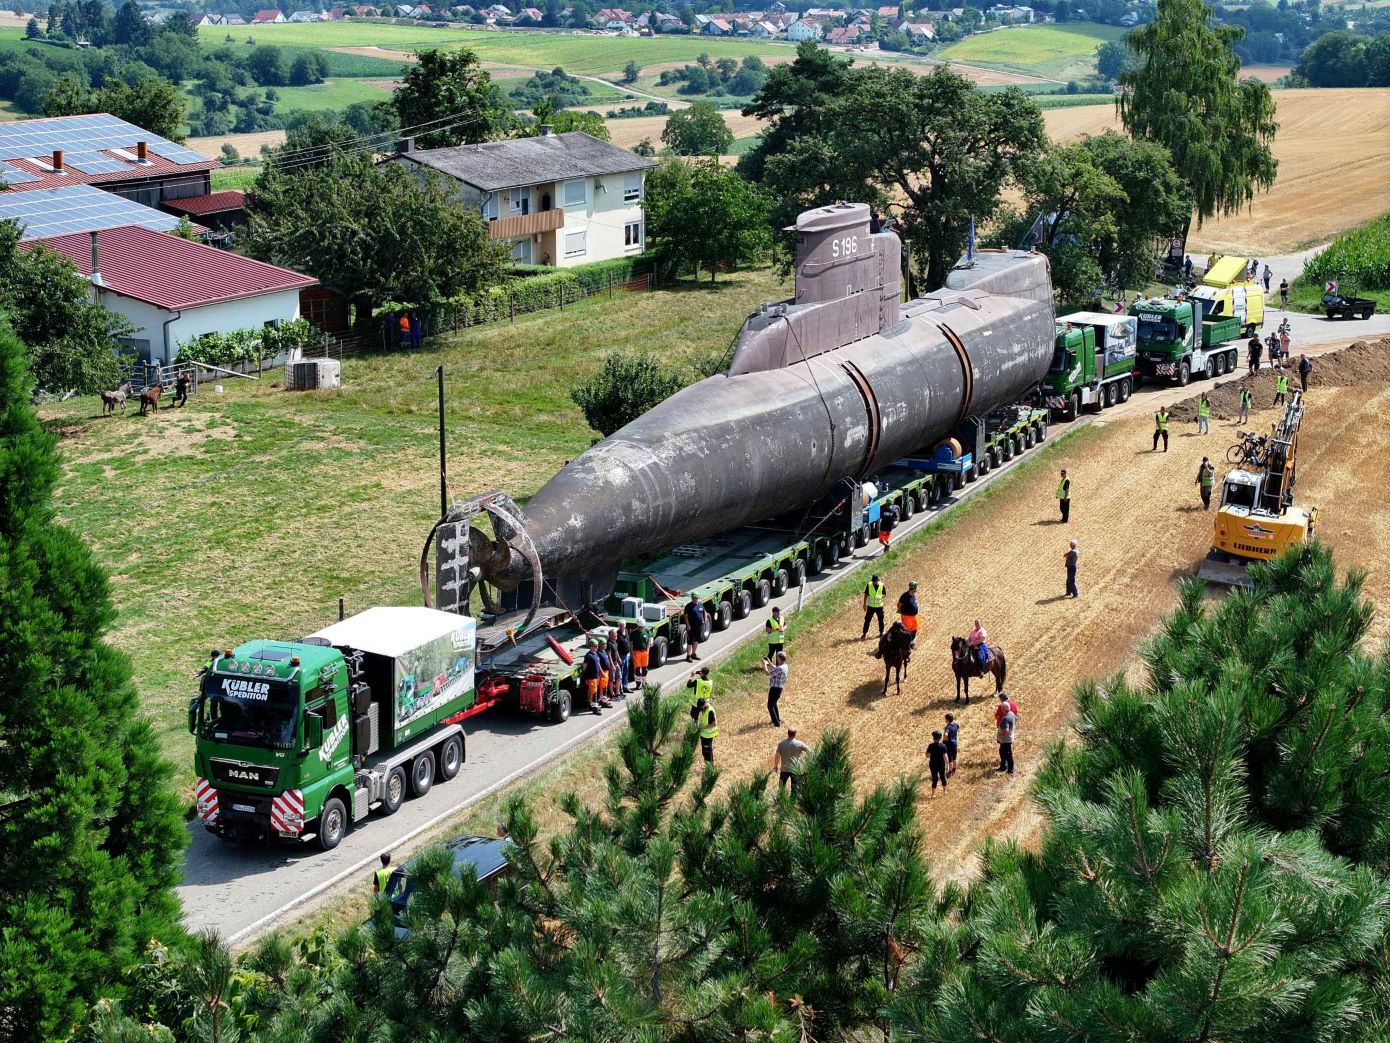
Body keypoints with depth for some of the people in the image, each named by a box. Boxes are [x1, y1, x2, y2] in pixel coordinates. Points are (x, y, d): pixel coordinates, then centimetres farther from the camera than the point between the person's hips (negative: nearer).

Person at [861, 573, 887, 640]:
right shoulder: (869, 585, -9)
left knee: (880, 620, 11)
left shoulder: (881, 585, -8)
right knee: (867, 620, 2)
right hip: (871, 606, 0)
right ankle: (864, 634, 11)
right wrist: (864, 604, -1)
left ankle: (881, 633, 27)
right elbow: (866, 594, 0)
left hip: (879, 606, 0)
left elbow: (885, 594, 3)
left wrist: (880, 598, -18)